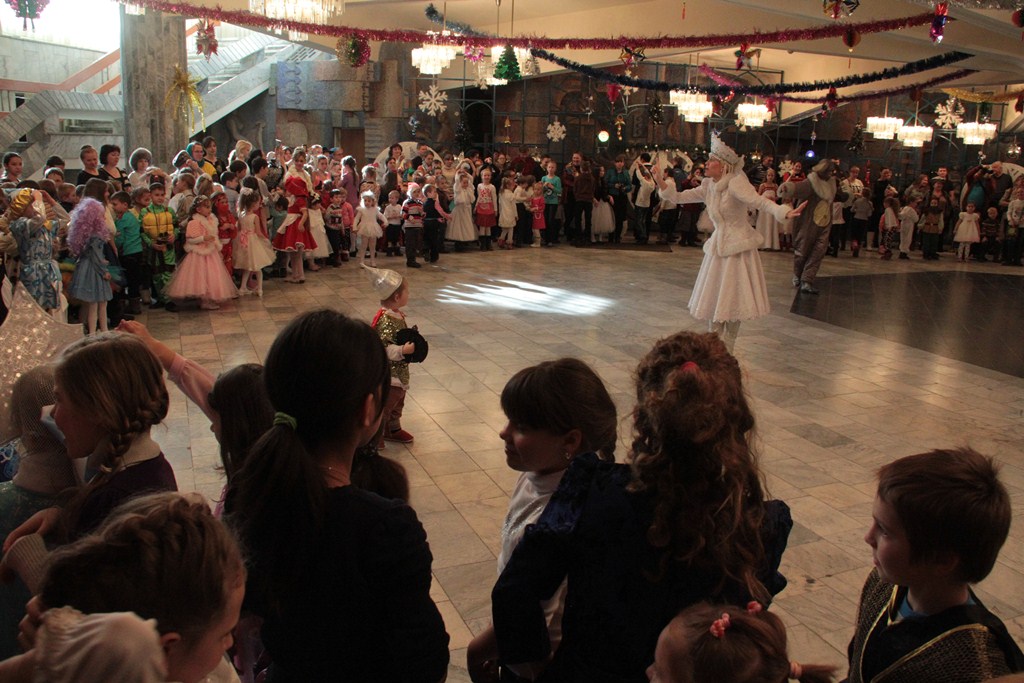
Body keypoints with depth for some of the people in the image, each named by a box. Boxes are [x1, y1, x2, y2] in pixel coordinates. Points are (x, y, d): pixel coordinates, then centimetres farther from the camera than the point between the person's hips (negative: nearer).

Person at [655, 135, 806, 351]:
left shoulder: (736, 183, -17)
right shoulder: (708, 186, 5)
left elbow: (760, 202, -30)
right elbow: (678, 197, 12)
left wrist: (786, 212, -46)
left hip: (738, 249, -7)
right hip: (717, 247, 7)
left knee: (732, 301, 0)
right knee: (713, 301, 10)